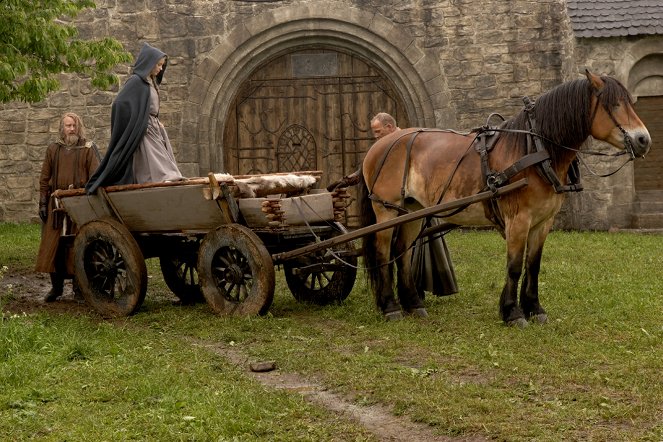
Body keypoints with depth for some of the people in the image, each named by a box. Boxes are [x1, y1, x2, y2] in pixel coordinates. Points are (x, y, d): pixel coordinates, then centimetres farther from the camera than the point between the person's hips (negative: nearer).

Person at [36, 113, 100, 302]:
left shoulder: (88, 149, 4)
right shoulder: (53, 150, 13)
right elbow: (44, 178, 14)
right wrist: (43, 203, 7)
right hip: (56, 204, 3)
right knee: (54, 245, 2)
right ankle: (56, 286, 11)